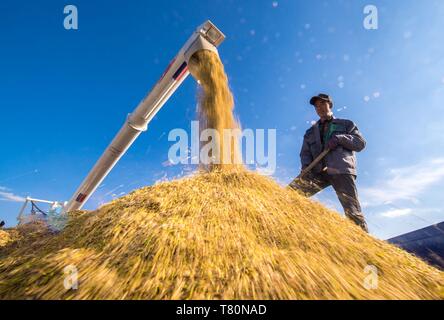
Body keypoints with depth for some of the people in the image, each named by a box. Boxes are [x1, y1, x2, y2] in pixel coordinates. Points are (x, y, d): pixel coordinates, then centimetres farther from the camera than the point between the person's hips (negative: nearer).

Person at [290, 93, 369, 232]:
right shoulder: (311, 132, 28)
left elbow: (361, 143, 10)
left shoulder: (346, 124, 22)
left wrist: (340, 138, -8)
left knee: (353, 211, -11)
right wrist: (306, 166, -6)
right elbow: (305, 153, 18)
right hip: (318, 171, 3)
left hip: (341, 170, -2)